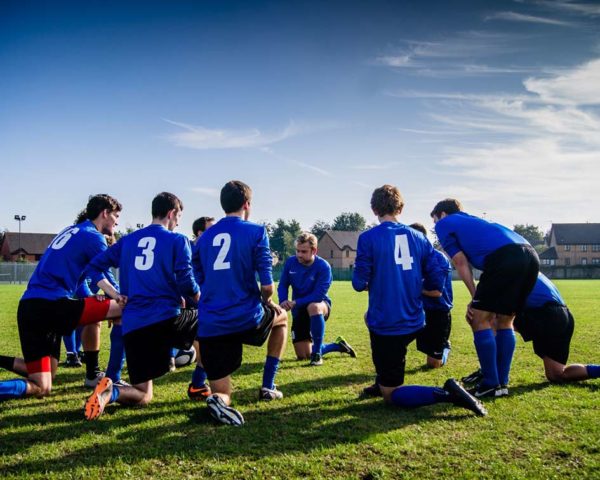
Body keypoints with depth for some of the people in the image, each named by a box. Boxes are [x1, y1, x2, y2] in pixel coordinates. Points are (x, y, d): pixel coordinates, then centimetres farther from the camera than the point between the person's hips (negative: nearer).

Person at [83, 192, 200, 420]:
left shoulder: (128, 240, 16)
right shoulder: (177, 240, 1)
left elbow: (95, 266, 13)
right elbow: (186, 283, -4)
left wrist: (115, 295, 11)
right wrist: (203, 301, 16)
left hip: (133, 327, 4)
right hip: (166, 320, -4)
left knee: (143, 396, 15)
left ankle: (111, 392, -20)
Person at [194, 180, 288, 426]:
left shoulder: (204, 237, 13)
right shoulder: (256, 232, -3)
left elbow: (199, 284, 16)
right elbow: (267, 286, -9)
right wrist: (267, 303, 13)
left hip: (210, 327, 4)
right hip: (247, 318, -3)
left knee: (222, 394, 14)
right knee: (281, 317, 32)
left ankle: (219, 399, -24)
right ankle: (267, 387, 28)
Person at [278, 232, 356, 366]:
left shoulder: (323, 266, -22)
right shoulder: (291, 262, -9)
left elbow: (319, 295, -27)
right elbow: (282, 285, -3)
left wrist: (295, 302, -33)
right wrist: (283, 302, -23)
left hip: (320, 305, -4)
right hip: (299, 310, 4)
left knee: (313, 307, -44)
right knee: (303, 356, 2)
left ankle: (317, 353, -27)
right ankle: (338, 345, 29)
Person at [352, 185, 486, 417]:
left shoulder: (368, 238, -10)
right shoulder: (418, 237, 5)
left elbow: (359, 283, -10)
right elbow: (437, 281, 4)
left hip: (386, 326, -6)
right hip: (414, 323, 6)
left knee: (391, 395, 6)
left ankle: (445, 394, -19)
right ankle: (382, 382, 35)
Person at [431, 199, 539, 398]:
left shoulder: (444, 224, 18)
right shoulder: (472, 222, 38)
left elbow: (461, 263, 10)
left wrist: (476, 298, 13)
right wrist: (481, 300, 24)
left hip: (505, 256, -8)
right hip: (530, 255, 8)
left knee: (479, 320, 4)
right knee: (504, 322, 19)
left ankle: (491, 385, 7)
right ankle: (502, 383, 22)